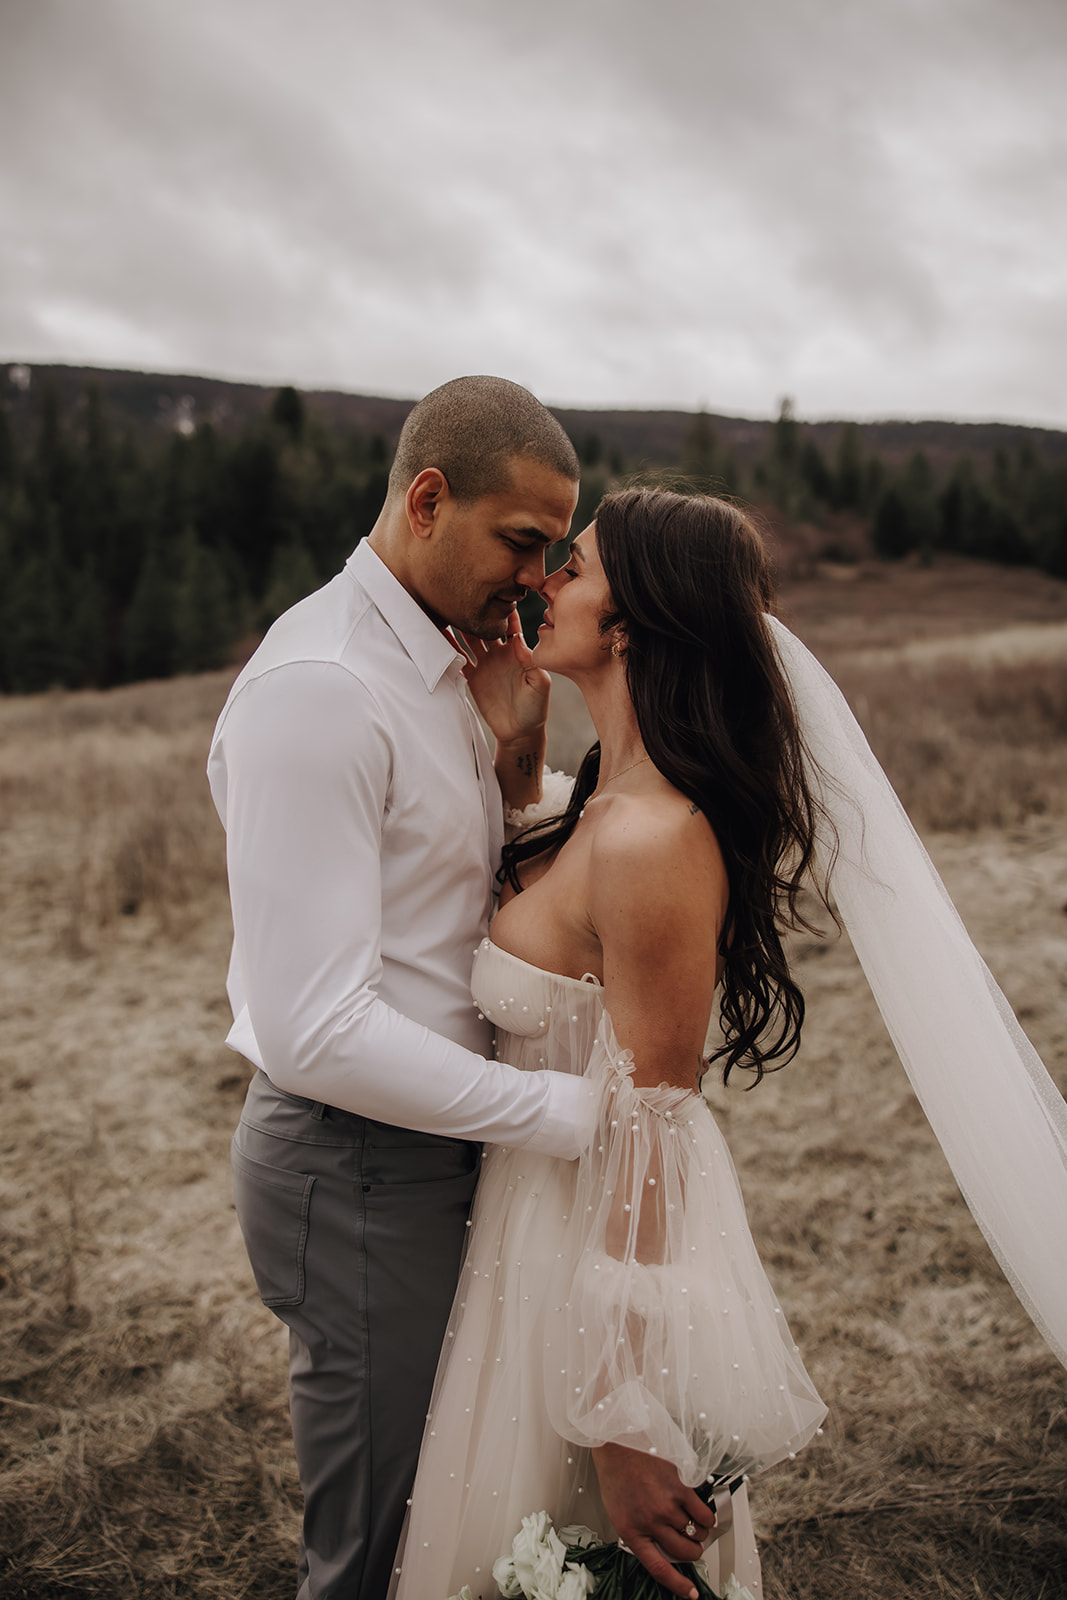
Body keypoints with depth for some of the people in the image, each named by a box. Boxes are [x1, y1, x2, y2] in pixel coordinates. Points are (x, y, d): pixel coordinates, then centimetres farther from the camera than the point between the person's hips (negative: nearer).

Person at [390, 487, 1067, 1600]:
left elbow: (646, 1148, -26)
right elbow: (517, 889, 19)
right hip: (547, 1231, 9)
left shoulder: (652, 841, -28)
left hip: (607, 1277, -9)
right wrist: (508, 737, 4)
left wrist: (622, 1425, -19)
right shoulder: (604, 802, -1)